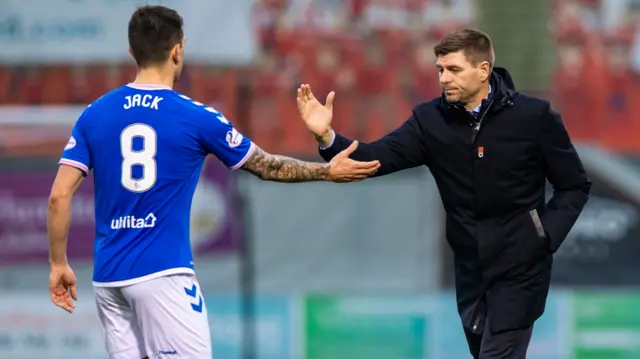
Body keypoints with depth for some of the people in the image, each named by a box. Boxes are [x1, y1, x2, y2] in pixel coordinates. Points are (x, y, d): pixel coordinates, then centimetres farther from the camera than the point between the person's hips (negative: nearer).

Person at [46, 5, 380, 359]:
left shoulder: (94, 115, 4)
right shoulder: (195, 117, -4)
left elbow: (59, 196, 0)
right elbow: (267, 167, 8)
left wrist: (58, 264, 11)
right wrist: (329, 171, 21)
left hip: (108, 276, 5)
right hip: (162, 273, -5)